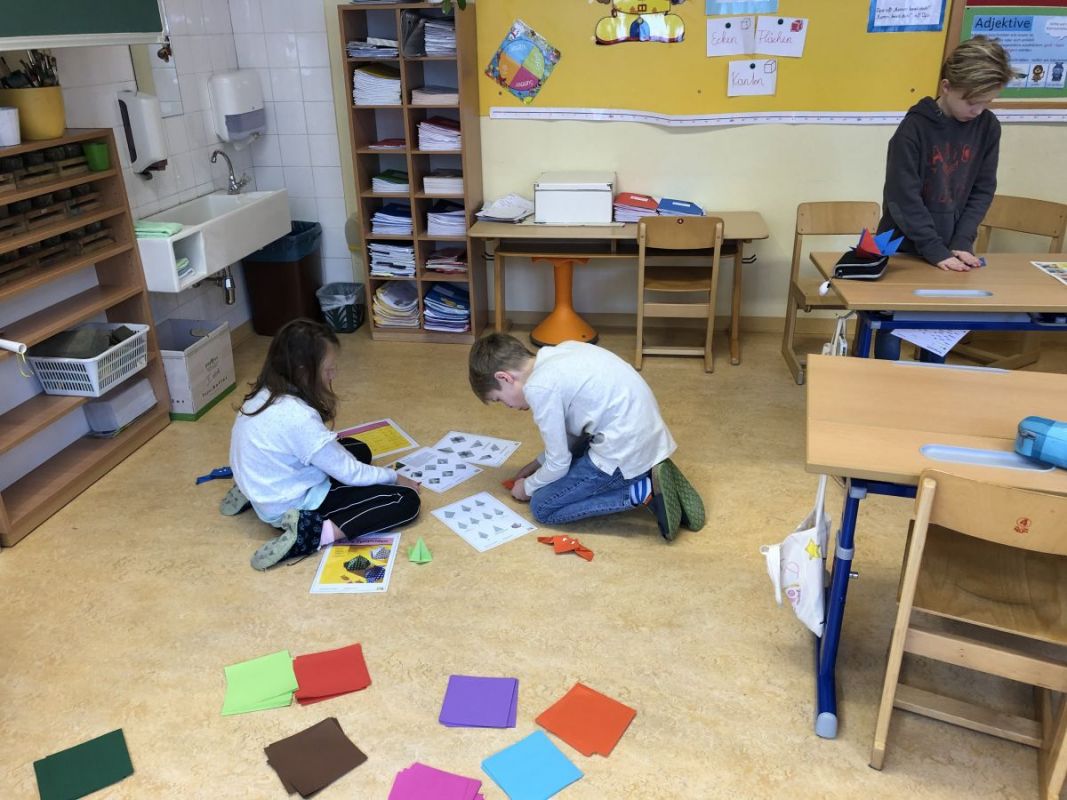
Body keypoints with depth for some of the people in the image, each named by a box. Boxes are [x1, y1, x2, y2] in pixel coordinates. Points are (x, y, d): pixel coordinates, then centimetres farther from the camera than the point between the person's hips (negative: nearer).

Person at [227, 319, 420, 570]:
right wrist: (394, 477, -3)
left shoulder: (266, 393, -5)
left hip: (265, 489, 9)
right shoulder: (298, 417, -29)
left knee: (358, 450, 27)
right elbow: (350, 473, -18)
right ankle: (313, 533, -17)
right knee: (405, 500, -11)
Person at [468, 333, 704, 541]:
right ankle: (647, 476, 10)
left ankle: (644, 493, -6)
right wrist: (538, 463, 23)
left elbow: (558, 464, -6)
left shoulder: (538, 386, -15)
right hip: (646, 434, 9)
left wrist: (528, 487, 12)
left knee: (542, 507, 3)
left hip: (625, 451, -9)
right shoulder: (561, 352, 10)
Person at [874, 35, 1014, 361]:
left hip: (950, 250, 4)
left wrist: (961, 244, -9)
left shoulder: (988, 127, -1)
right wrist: (936, 251, -20)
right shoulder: (914, 128, -16)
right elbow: (903, 198, -18)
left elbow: (982, 191, 2)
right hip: (904, 249, -4)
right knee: (893, 328, 3)